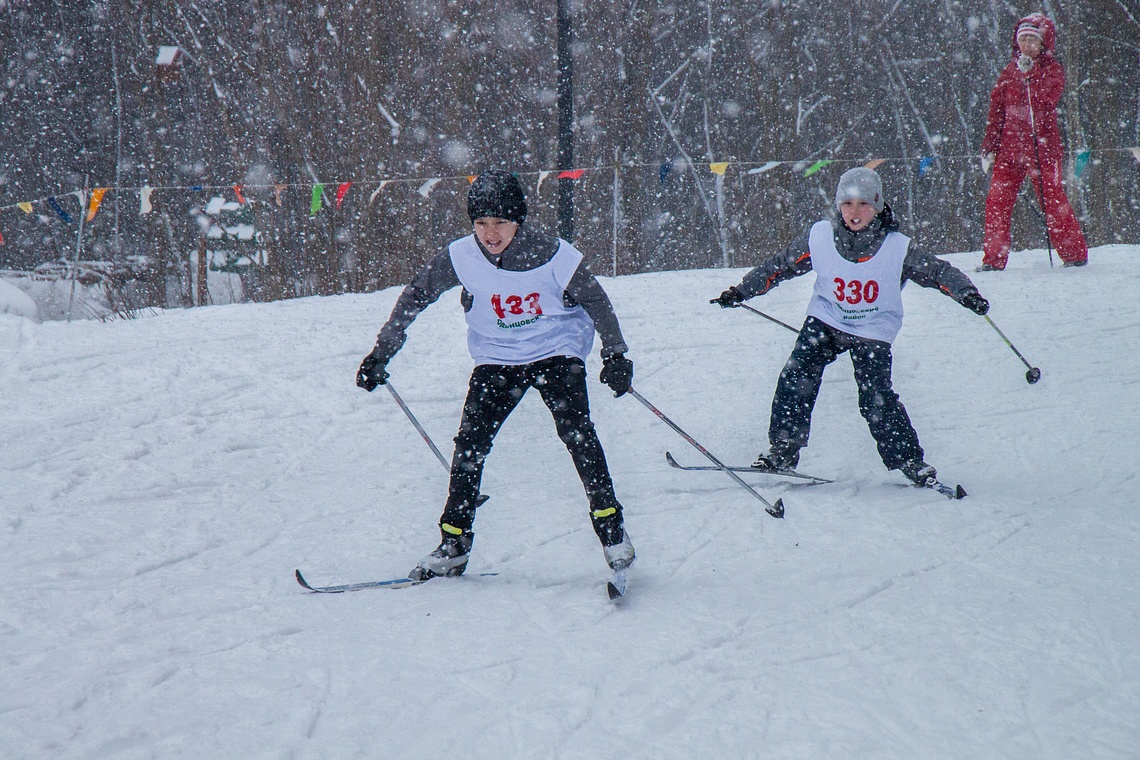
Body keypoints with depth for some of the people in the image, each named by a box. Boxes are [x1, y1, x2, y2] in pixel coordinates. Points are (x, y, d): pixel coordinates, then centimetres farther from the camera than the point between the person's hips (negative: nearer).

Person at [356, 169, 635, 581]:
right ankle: (454, 544, 2)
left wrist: (615, 355, -5)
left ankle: (611, 527, -11)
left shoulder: (552, 255, -21)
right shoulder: (461, 258, -15)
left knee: (575, 429, -21)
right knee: (470, 441, -8)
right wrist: (382, 352, 0)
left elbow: (595, 301, -7)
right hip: (496, 359, 2)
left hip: (555, 352, -2)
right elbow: (415, 295, -2)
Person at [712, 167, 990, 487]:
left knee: (876, 400, -13)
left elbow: (938, 272, -12)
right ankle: (783, 450, -2)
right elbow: (779, 266, 2)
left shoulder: (897, 248, -16)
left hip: (873, 331, -2)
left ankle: (908, 460, 4)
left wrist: (967, 293, -29)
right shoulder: (819, 237, -10)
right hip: (826, 320, 2)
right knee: (796, 379, -15)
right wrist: (741, 291, 5)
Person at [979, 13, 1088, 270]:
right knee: (997, 201, -4)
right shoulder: (1011, 70, 14)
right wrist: (989, 146, 9)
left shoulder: (1052, 69, 4)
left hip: (1042, 147, -4)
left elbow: (1046, 99, -15)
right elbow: (996, 109, 14)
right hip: (1009, 147, 4)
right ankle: (994, 258, 1)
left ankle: (1075, 253, 10)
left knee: (1052, 200, -1)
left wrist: (1029, 72, -15)